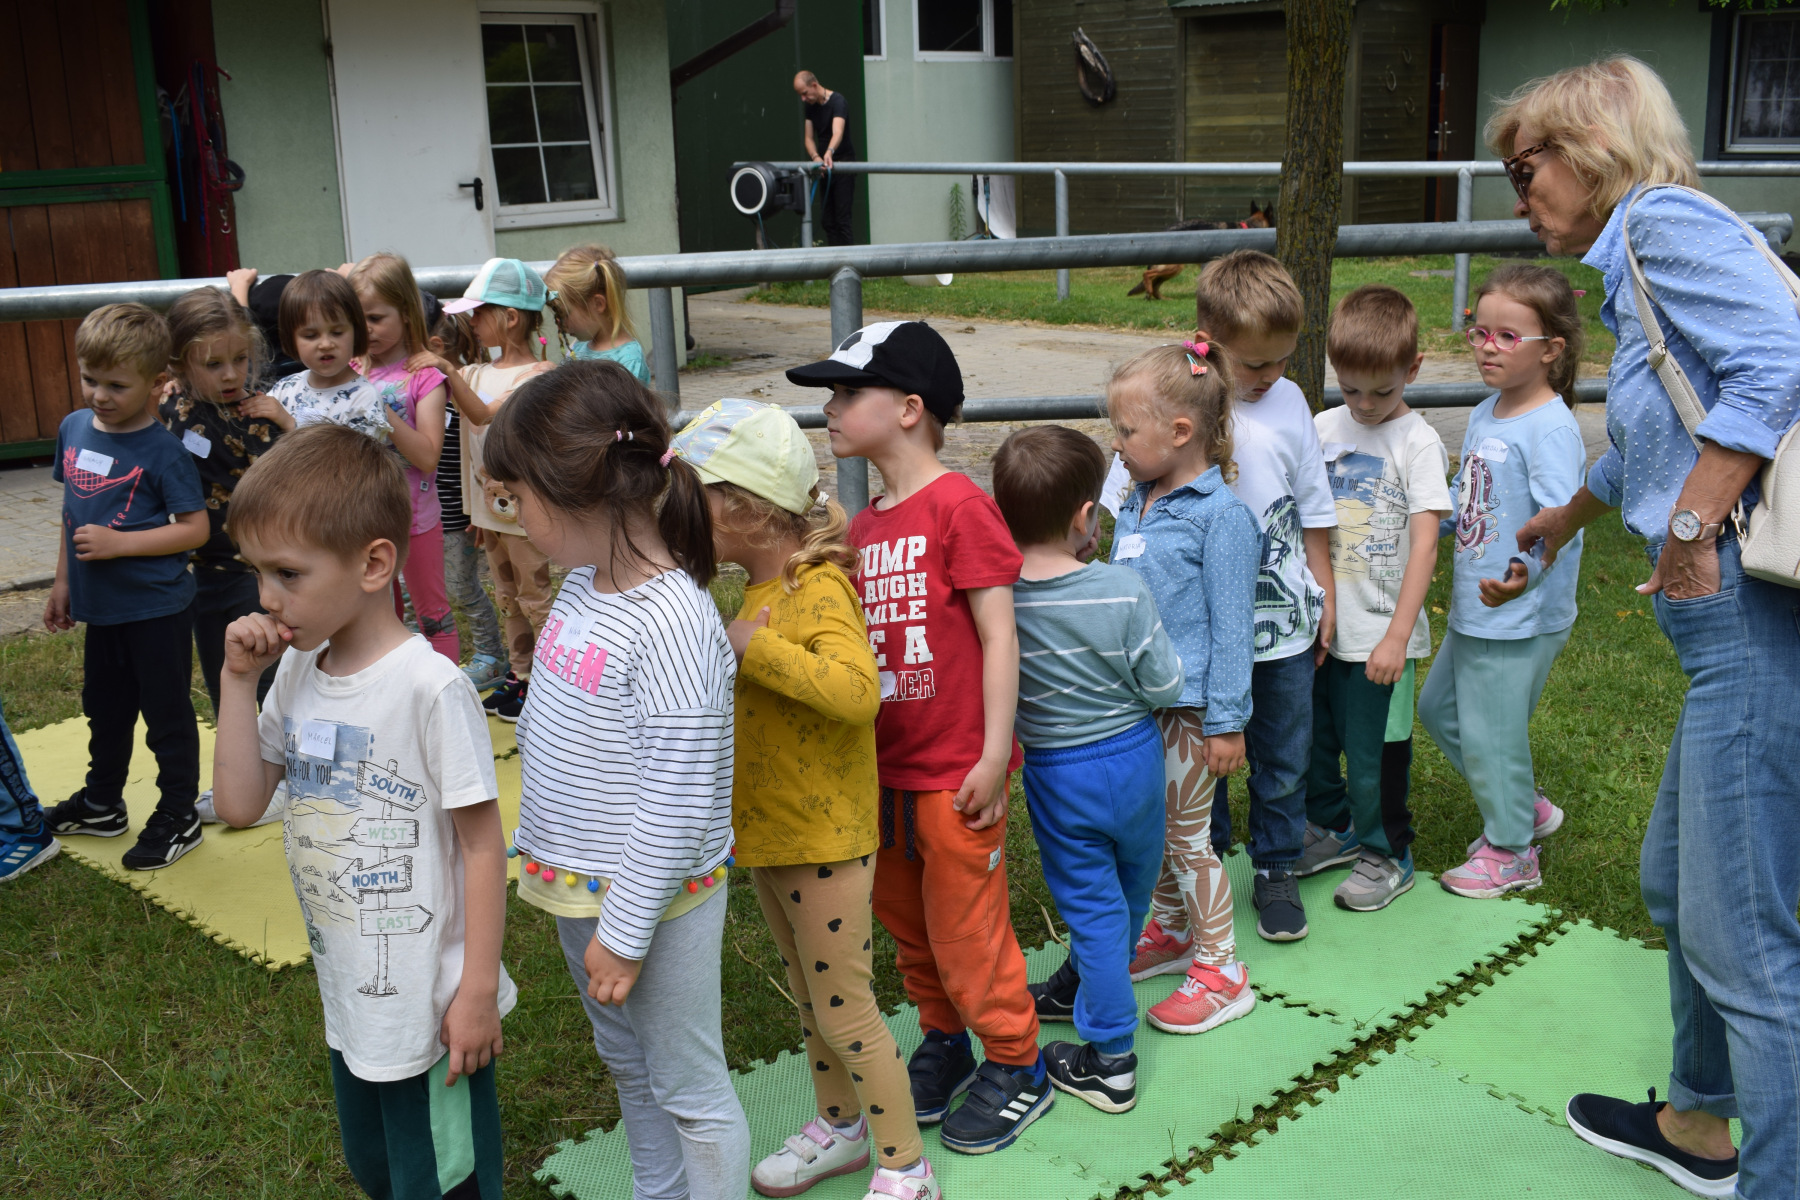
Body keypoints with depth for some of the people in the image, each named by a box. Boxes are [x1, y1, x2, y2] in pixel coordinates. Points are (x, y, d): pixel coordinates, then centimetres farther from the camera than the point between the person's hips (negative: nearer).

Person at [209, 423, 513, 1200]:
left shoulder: (430, 687, -23)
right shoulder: (295, 674, -1)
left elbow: (482, 845, -18)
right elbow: (239, 806, -1)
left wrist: (479, 990, -15)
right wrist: (238, 680, -8)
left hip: (430, 1007, -7)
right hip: (350, 997, 7)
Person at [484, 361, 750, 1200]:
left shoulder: (670, 626, -28)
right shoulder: (585, 582, 0)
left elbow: (676, 807, -26)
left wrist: (625, 932, -19)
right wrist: (545, 850, 18)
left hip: (654, 896, -9)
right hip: (579, 883, 9)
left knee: (687, 1087, 10)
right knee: (627, 1066, 26)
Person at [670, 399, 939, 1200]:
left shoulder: (821, 593, -23)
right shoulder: (760, 592, 5)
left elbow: (857, 691, -41)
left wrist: (755, 647, -35)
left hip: (825, 839, -9)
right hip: (768, 832, 9)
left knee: (843, 1008, 1)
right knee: (807, 992, 23)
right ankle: (841, 1125, 42)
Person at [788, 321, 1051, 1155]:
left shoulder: (958, 506, -15)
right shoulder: (864, 525, 8)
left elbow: (998, 635, -15)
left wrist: (994, 756, -16)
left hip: (953, 771, -7)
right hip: (884, 766, 8)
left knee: (966, 929, 5)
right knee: (904, 921, 19)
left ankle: (1016, 1068, 25)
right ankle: (944, 1043, 40)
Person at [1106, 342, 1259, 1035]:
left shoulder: (1221, 515, -16)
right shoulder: (1134, 507, 7)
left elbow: (1229, 626, -15)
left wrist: (1226, 722, -14)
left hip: (1188, 704, -7)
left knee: (1187, 835, 2)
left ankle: (1220, 971, 15)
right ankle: (1171, 932, 37)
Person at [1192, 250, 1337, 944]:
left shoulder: (1289, 402, 2)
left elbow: (1314, 506, 13)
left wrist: (1323, 589, 14)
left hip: (1286, 624, 4)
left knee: (1283, 757, 15)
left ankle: (1276, 871, 33)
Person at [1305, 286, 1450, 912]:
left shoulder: (1418, 443, -9)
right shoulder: (1325, 428, 5)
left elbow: (1424, 545, -14)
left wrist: (1397, 635, -19)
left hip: (1380, 631, -5)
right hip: (1321, 624, 5)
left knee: (1372, 752, 4)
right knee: (1310, 739, 14)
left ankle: (1388, 855, 26)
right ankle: (1342, 830, 38)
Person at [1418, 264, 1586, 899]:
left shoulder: (1551, 428, -20)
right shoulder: (1484, 415, 8)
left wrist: (1527, 573, -46)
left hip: (1521, 617, -9)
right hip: (1472, 613, 9)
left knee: (1489, 730, 3)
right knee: (1438, 707, 21)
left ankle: (1511, 852, 25)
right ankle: (1524, 806, 38)